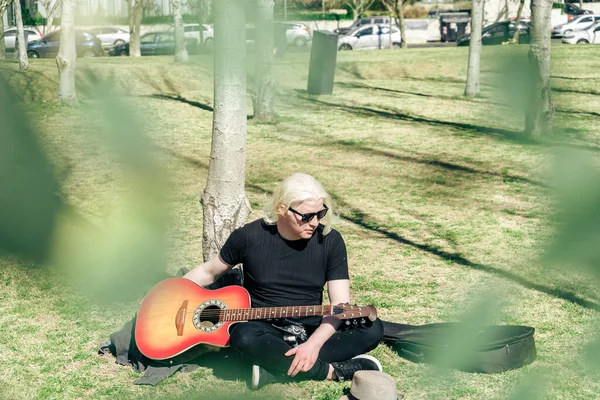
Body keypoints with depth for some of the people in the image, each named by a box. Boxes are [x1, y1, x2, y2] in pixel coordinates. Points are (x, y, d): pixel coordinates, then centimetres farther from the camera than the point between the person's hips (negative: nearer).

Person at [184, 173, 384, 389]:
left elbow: (340, 302, -10)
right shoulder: (249, 237, -7)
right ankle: (335, 370, -26)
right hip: (266, 331, -2)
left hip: (314, 331, 2)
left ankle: (276, 367, -30)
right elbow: (210, 271, 11)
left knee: (372, 328, -23)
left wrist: (314, 344, -26)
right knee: (245, 337, -38)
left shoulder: (330, 240, -5)